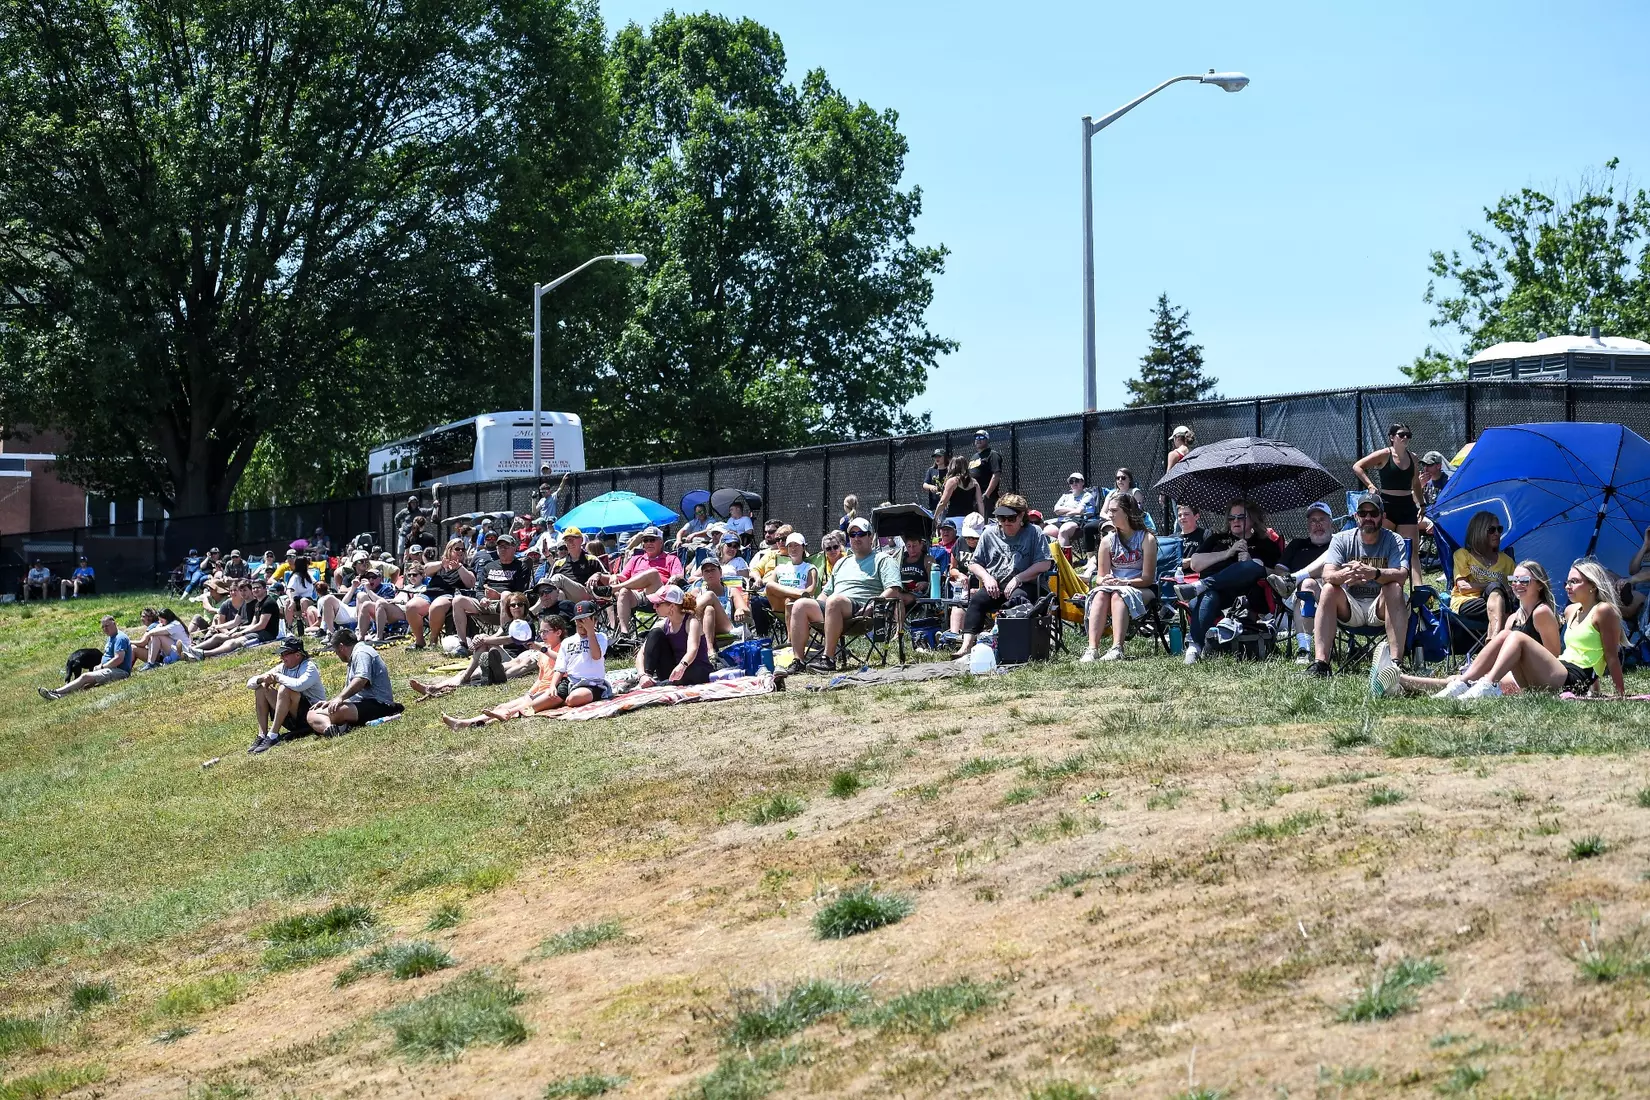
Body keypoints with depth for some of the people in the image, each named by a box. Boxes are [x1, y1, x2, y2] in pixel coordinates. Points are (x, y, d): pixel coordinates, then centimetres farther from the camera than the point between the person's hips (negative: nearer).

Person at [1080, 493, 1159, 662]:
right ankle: (1092, 648, -45)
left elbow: (1147, 578, -9)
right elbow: (1100, 576, 7)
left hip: (1144, 591, -3)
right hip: (1114, 587, 3)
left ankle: (1117, 648, -51)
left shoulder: (1147, 539, -4)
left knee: (1118, 595, -36)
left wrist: (1124, 582, -23)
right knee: (1100, 594, -31)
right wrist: (1104, 580, -18)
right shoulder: (1108, 541, 8)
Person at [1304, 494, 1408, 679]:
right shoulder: (1342, 539, 1)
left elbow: (1401, 575, -22)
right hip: (1350, 610, 1)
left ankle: (1395, 659, -39)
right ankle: (1320, 661, -34)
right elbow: (1327, 575, -14)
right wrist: (1343, 575, -40)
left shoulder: (1394, 541, -2)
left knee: (1395, 588, -30)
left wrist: (1374, 573, -43)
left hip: (1380, 608, -1)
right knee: (1329, 589, -26)